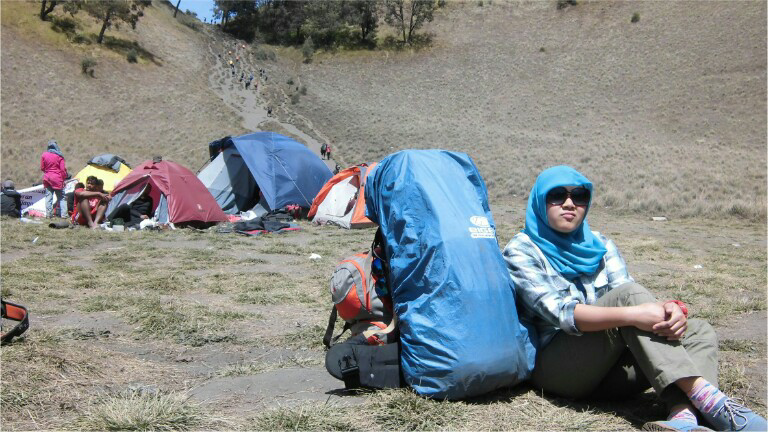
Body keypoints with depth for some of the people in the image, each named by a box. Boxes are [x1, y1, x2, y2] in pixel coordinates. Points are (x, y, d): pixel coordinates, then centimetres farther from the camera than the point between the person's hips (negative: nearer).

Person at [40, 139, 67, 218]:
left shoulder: (44, 155, 1)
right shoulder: (59, 156, -6)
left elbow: (42, 168, 7)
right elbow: (63, 169, -7)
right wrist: (63, 179, 2)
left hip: (47, 178, 3)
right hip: (57, 179, -3)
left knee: (48, 196, 7)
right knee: (60, 197, 3)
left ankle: (48, 214, 7)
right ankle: (63, 214, 0)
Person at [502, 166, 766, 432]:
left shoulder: (599, 245, 15)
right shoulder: (522, 251, -2)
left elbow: (633, 305, 2)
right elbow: (558, 311, -18)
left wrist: (669, 309, -22)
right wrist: (631, 315, -32)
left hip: (605, 369, 6)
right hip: (553, 367, -6)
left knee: (700, 331, -12)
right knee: (627, 295, -26)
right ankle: (707, 398, -35)